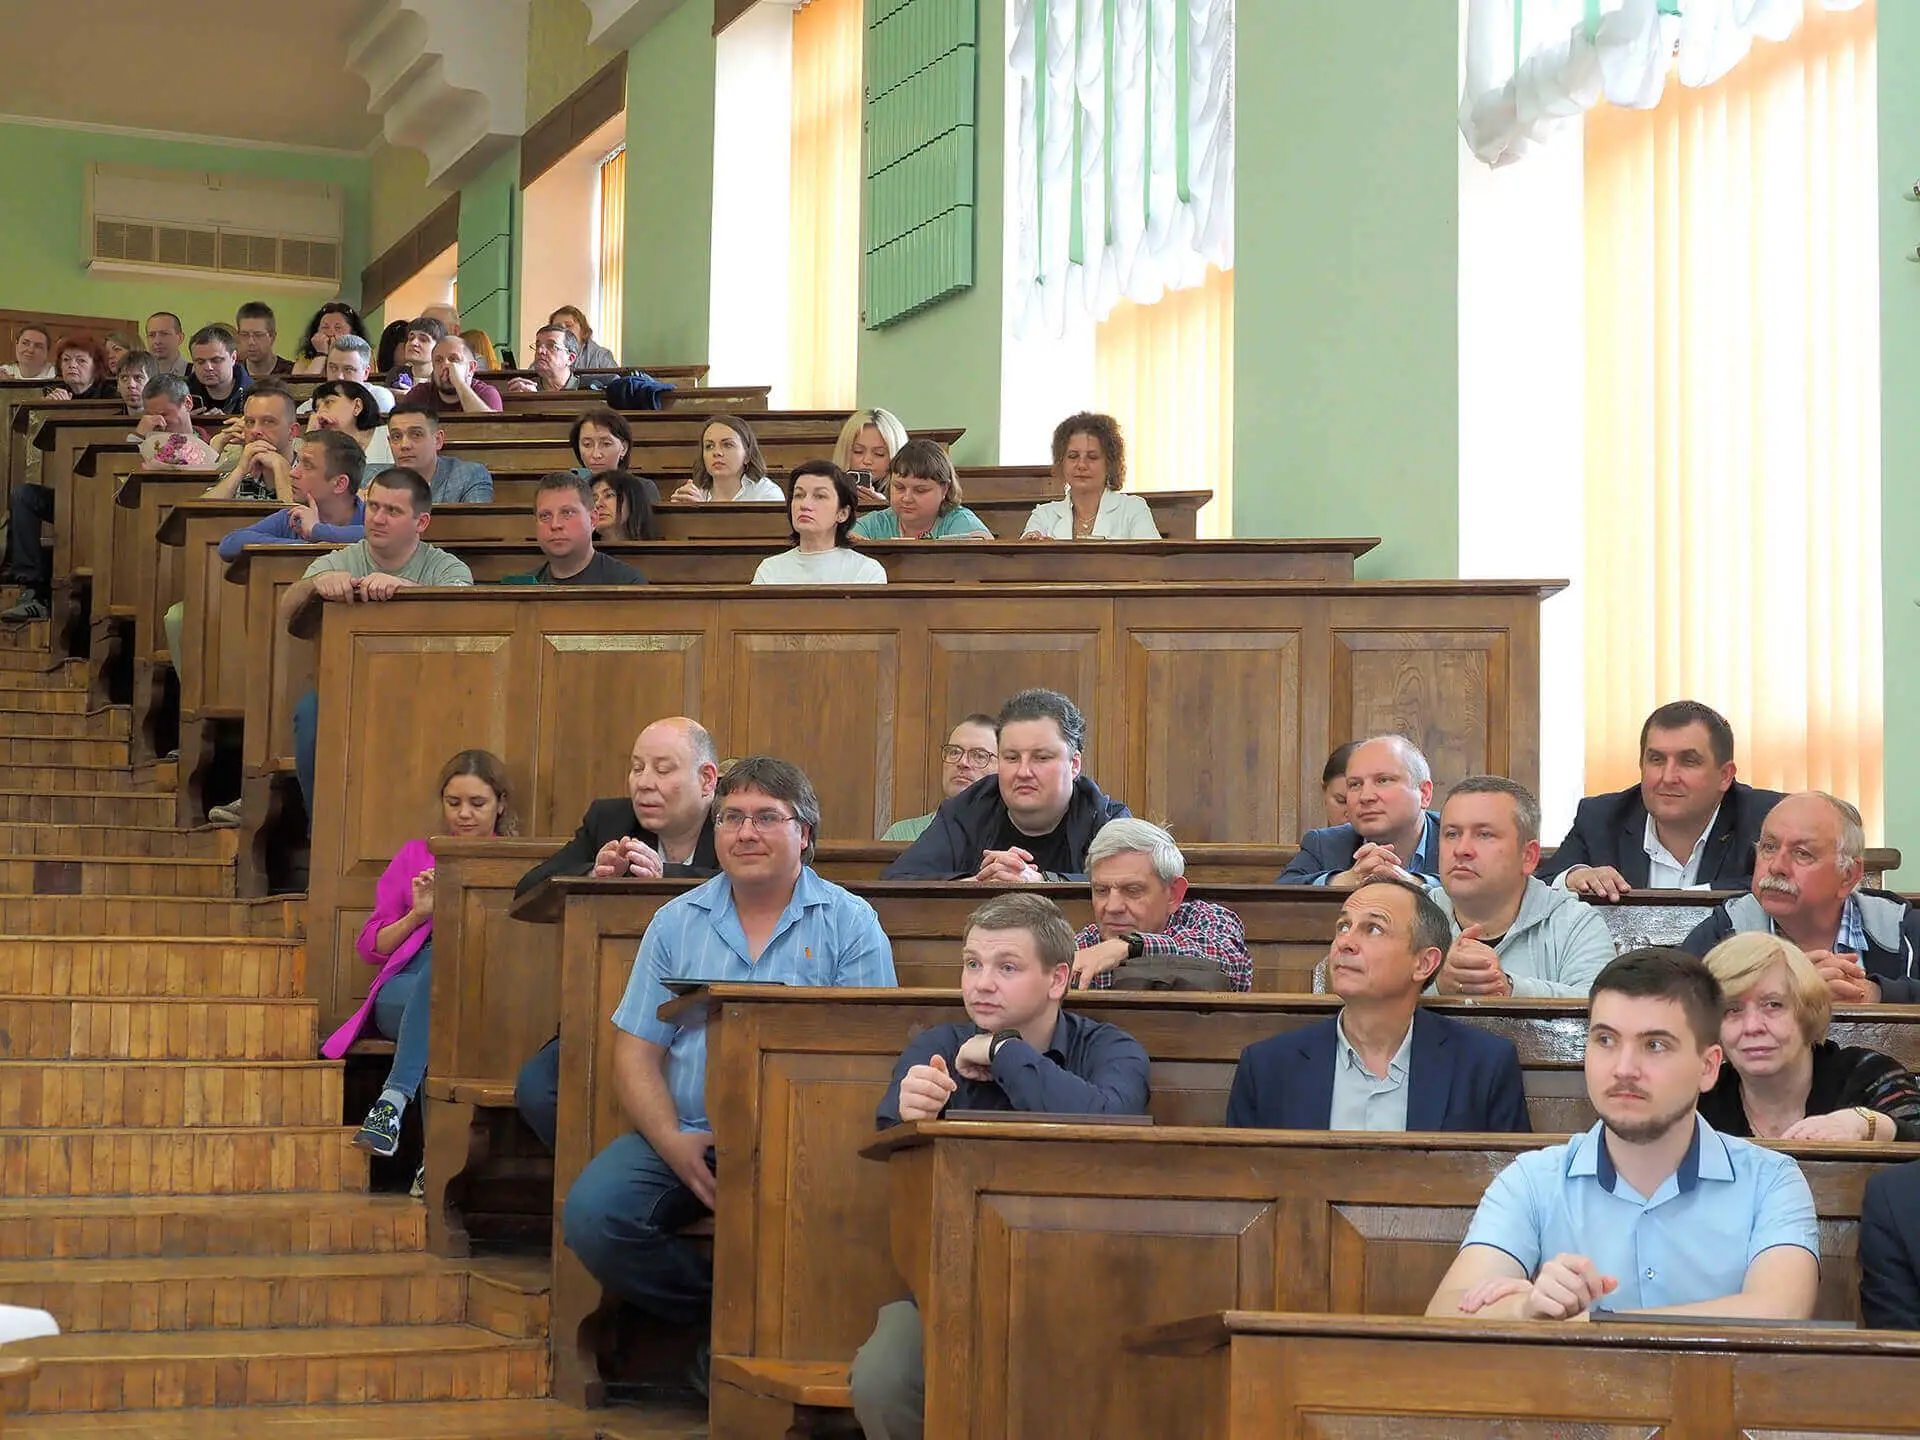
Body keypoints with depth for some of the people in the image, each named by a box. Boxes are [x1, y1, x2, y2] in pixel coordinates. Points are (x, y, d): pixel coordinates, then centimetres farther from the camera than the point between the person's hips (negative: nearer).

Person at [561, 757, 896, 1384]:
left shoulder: (851, 926, 4)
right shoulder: (677, 922, 14)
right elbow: (637, 1051, 9)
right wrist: (673, 1143, -9)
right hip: (685, 1137, 3)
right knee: (591, 1215, -22)